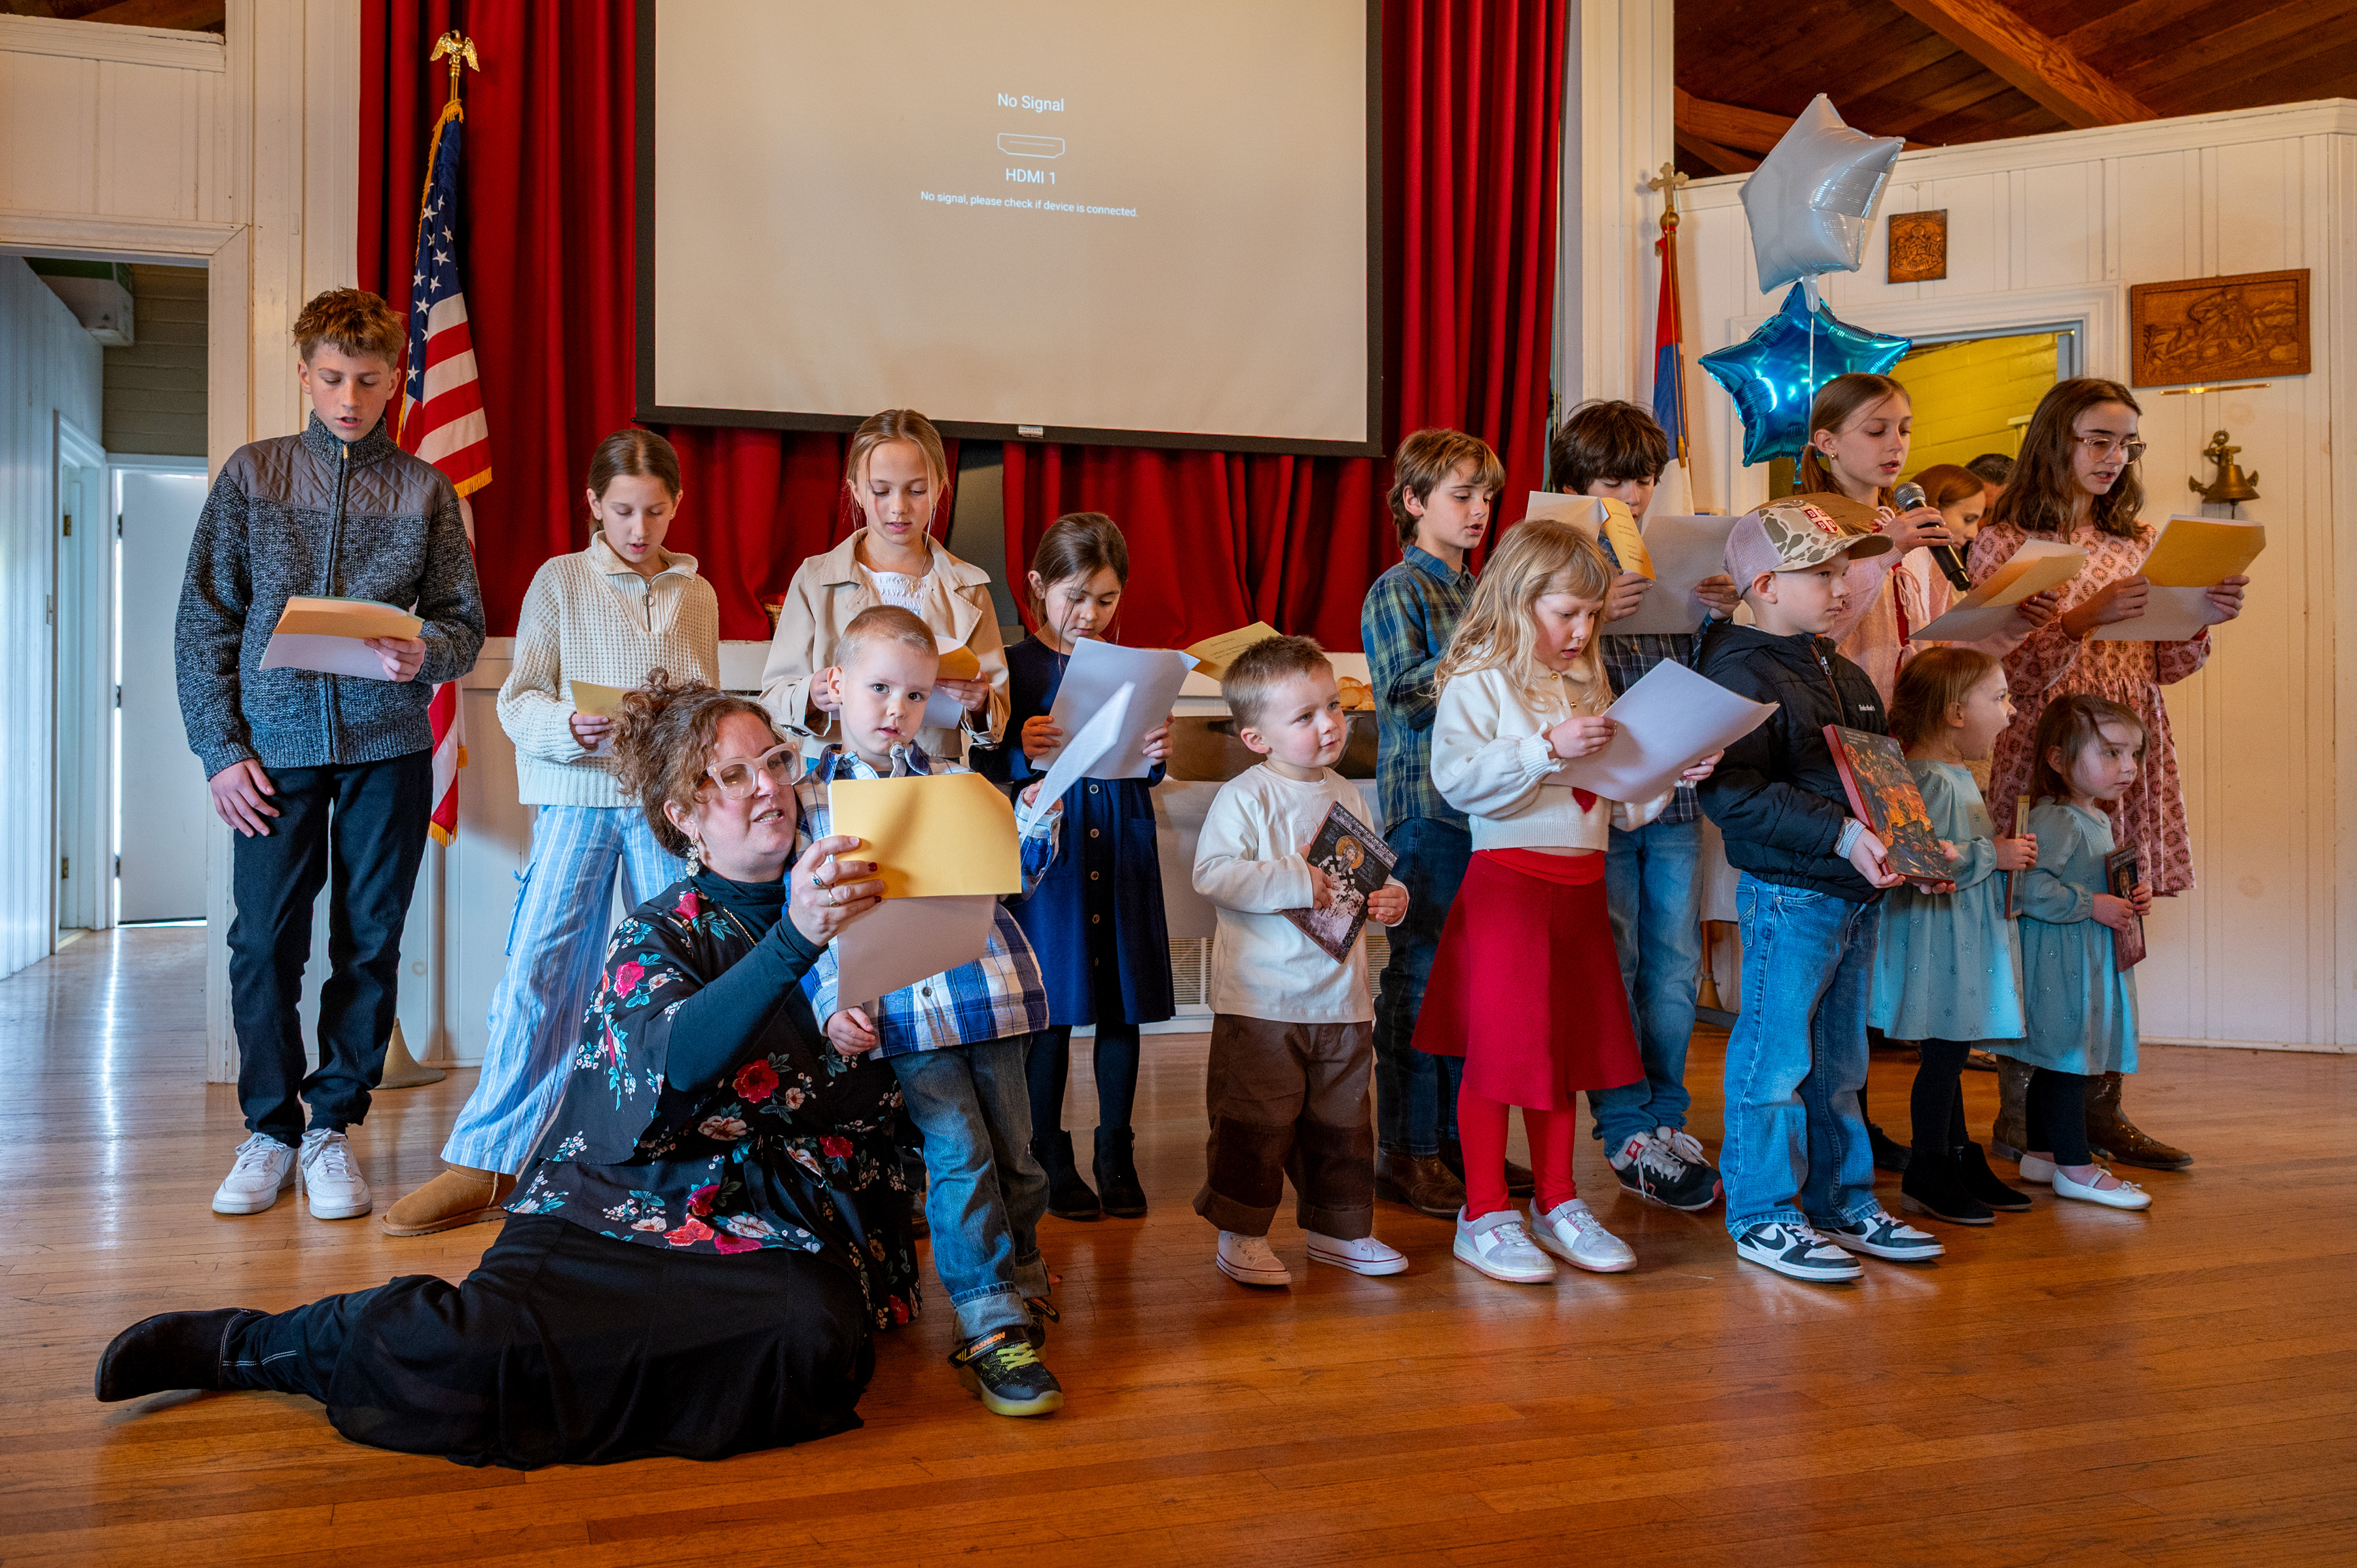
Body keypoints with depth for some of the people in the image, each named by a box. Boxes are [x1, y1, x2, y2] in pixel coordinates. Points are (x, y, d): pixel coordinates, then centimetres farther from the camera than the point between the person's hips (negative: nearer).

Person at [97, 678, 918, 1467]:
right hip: (635, 1201, -1)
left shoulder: (844, 906, 12)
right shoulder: (656, 935, 5)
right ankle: (244, 1343, 2)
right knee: (477, 1343, -26)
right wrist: (792, 942, -32)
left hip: (788, 1226, 2)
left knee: (819, 1335, -33)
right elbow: (677, 1059, -18)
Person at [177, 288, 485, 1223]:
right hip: (275, 743, 0)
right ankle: (270, 1129, 17)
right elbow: (204, 622, 5)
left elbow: (466, 622, 7)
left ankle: (333, 1124, 18)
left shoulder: (426, 491, 7)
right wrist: (221, 748, -3)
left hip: (389, 746, 0)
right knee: (264, 941, 1)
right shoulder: (252, 474, 7)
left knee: (369, 943, 5)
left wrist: (423, 653, -16)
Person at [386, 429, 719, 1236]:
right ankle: (486, 1162, 2)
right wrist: (568, 728, -20)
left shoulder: (696, 594, 13)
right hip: (579, 797, -2)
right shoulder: (560, 579, 5)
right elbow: (517, 698, 0)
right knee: (539, 967, -7)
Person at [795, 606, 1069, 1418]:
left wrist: (1037, 822, 1)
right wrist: (832, 1006, -9)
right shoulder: (813, 797, 5)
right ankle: (992, 1330, -4)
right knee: (958, 1154, -11)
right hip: (904, 1008, -4)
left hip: (990, 990, 4)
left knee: (1014, 1152, 9)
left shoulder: (954, 784, 15)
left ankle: (1021, 1290, 31)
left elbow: (1009, 881, 18)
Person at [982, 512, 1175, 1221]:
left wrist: (1156, 754, -8)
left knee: (1123, 1006, 8)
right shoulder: (1014, 666, -1)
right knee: (1052, 1009, 2)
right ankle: (1050, 1156, 17)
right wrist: (1024, 755, -22)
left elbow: (1145, 778, 13)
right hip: (1046, 844, -3)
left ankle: (1116, 1152, 22)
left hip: (1121, 850, 3)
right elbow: (984, 765, -3)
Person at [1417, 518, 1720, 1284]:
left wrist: (1672, 775, 2)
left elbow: (1620, 802, 19)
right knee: (1499, 1048, -1)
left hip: (1581, 882, 7)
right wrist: (1548, 749, -27)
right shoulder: (1478, 682, -7)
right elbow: (1457, 776, -23)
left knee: (1567, 1045, 13)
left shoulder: (1589, 687, 15)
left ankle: (1557, 1204, 26)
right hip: (1507, 878, -7)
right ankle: (1484, 1214, 10)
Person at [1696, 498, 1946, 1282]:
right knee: (1775, 1056, -2)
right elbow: (1734, 792, -24)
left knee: (1840, 1061, 17)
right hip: (1787, 894, -9)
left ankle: (1844, 1202, 29)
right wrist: (1840, 833, -27)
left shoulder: (1848, 678, 16)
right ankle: (1763, 1216, 9)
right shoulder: (1743, 675, -14)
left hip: (1857, 893, 9)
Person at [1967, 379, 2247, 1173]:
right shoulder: (2002, 543, -1)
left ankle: (2102, 1109, 16)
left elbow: (2164, 667, 13)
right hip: (2043, 755, -5)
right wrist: (2085, 619, -21)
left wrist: (2202, 620, -6)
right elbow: (2004, 674, -8)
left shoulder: (2140, 543, 14)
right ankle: (2018, 1114, 7)